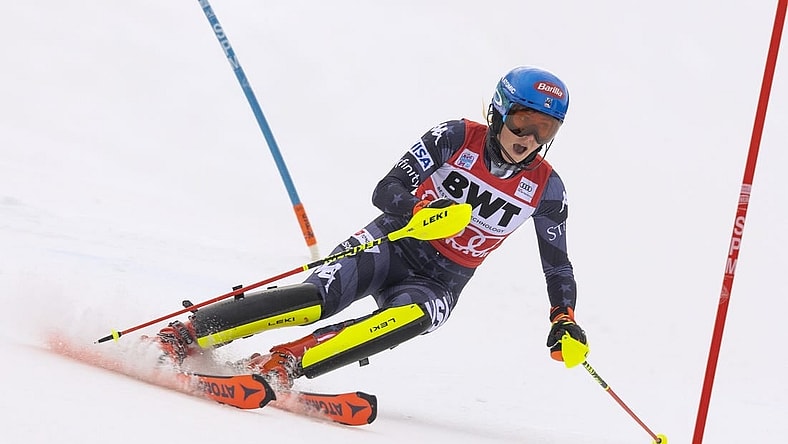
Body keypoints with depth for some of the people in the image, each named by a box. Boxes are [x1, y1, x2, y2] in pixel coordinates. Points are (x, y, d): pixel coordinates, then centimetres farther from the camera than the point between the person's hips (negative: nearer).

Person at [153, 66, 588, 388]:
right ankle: (182, 336, -23)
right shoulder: (455, 138, -10)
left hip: (439, 283, 2)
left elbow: (557, 264, 9)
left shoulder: (545, 188, -3)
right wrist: (419, 211, -36)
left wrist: (564, 319, -5)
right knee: (317, 297, -28)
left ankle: (282, 364, -40)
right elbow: (386, 190, -15)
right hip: (395, 243, -1)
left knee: (411, 318, -35)